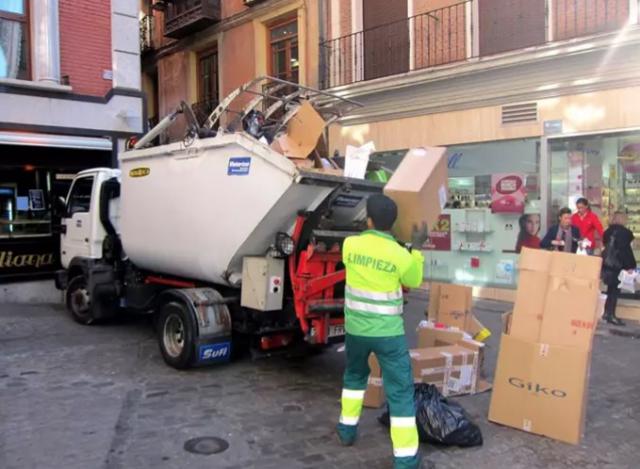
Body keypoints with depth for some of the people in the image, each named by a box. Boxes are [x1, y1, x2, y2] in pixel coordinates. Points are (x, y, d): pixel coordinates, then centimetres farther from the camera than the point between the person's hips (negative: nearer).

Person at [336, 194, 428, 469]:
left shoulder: (350, 244, -8)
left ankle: (347, 430, 39)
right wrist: (417, 247, 10)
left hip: (355, 328, 4)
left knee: (354, 376, 29)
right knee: (400, 391, 4)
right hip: (388, 333, -3)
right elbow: (414, 282, 6)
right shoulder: (401, 255, -14)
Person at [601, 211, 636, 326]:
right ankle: (611, 315, -1)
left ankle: (607, 313, 18)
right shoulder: (625, 232, -11)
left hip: (607, 263, 7)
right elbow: (626, 250, -14)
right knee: (615, 291, -2)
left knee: (611, 290, 16)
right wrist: (630, 266, -10)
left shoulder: (609, 231, 9)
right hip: (617, 265, -7)